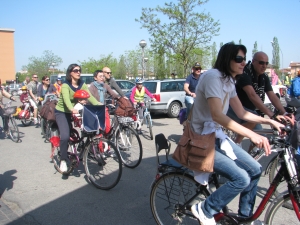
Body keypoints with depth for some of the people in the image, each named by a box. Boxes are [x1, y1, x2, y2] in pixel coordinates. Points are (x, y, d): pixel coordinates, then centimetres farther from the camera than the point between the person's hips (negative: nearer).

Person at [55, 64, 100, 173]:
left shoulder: (82, 84, -3)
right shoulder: (65, 85, -19)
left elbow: (90, 97, -15)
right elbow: (66, 99, -36)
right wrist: (72, 109, -56)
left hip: (74, 112, 6)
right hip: (62, 112, -6)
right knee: (65, 136, -22)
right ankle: (63, 161, -9)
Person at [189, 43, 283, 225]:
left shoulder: (229, 81, 9)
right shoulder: (213, 76, -21)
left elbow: (242, 113, 14)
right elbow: (217, 115, -32)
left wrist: (270, 121, 4)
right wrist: (252, 135, -39)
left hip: (218, 136, 9)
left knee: (255, 170, 6)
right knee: (241, 178, -19)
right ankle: (204, 210, 1)